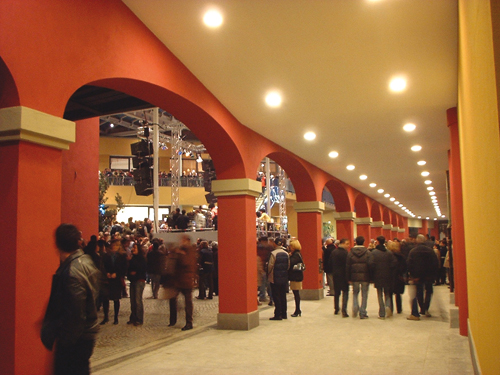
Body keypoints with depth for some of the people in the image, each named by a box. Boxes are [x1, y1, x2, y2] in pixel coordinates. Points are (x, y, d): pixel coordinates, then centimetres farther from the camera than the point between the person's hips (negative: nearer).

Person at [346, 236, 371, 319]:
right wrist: (371, 278, 0)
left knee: (355, 293, 19)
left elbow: (347, 267, 0)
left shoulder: (351, 253, -1)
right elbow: (370, 265, -7)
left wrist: (349, 278, 6)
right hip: (365, 277, -1)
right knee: (364, 295, 8)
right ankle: (363, 313, 9)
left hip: (354, 277, 1)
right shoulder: (368, 253, -5)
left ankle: (355, 306, -5)